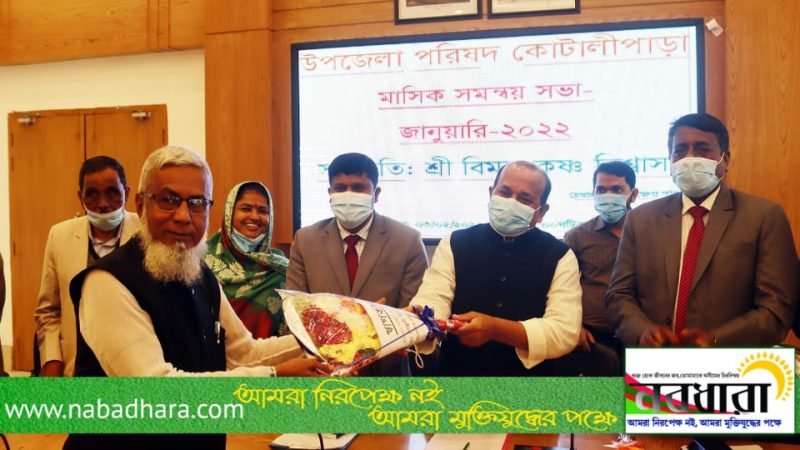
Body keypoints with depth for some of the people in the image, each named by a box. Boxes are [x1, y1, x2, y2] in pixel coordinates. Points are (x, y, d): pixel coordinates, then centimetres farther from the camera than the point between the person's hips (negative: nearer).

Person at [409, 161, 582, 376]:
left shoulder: (559, 257, 0)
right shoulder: (454, 244, 3)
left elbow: (565, 331, -11)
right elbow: (432, 300, -9)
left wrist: (495, 328, -24)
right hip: (456, 372, 1)